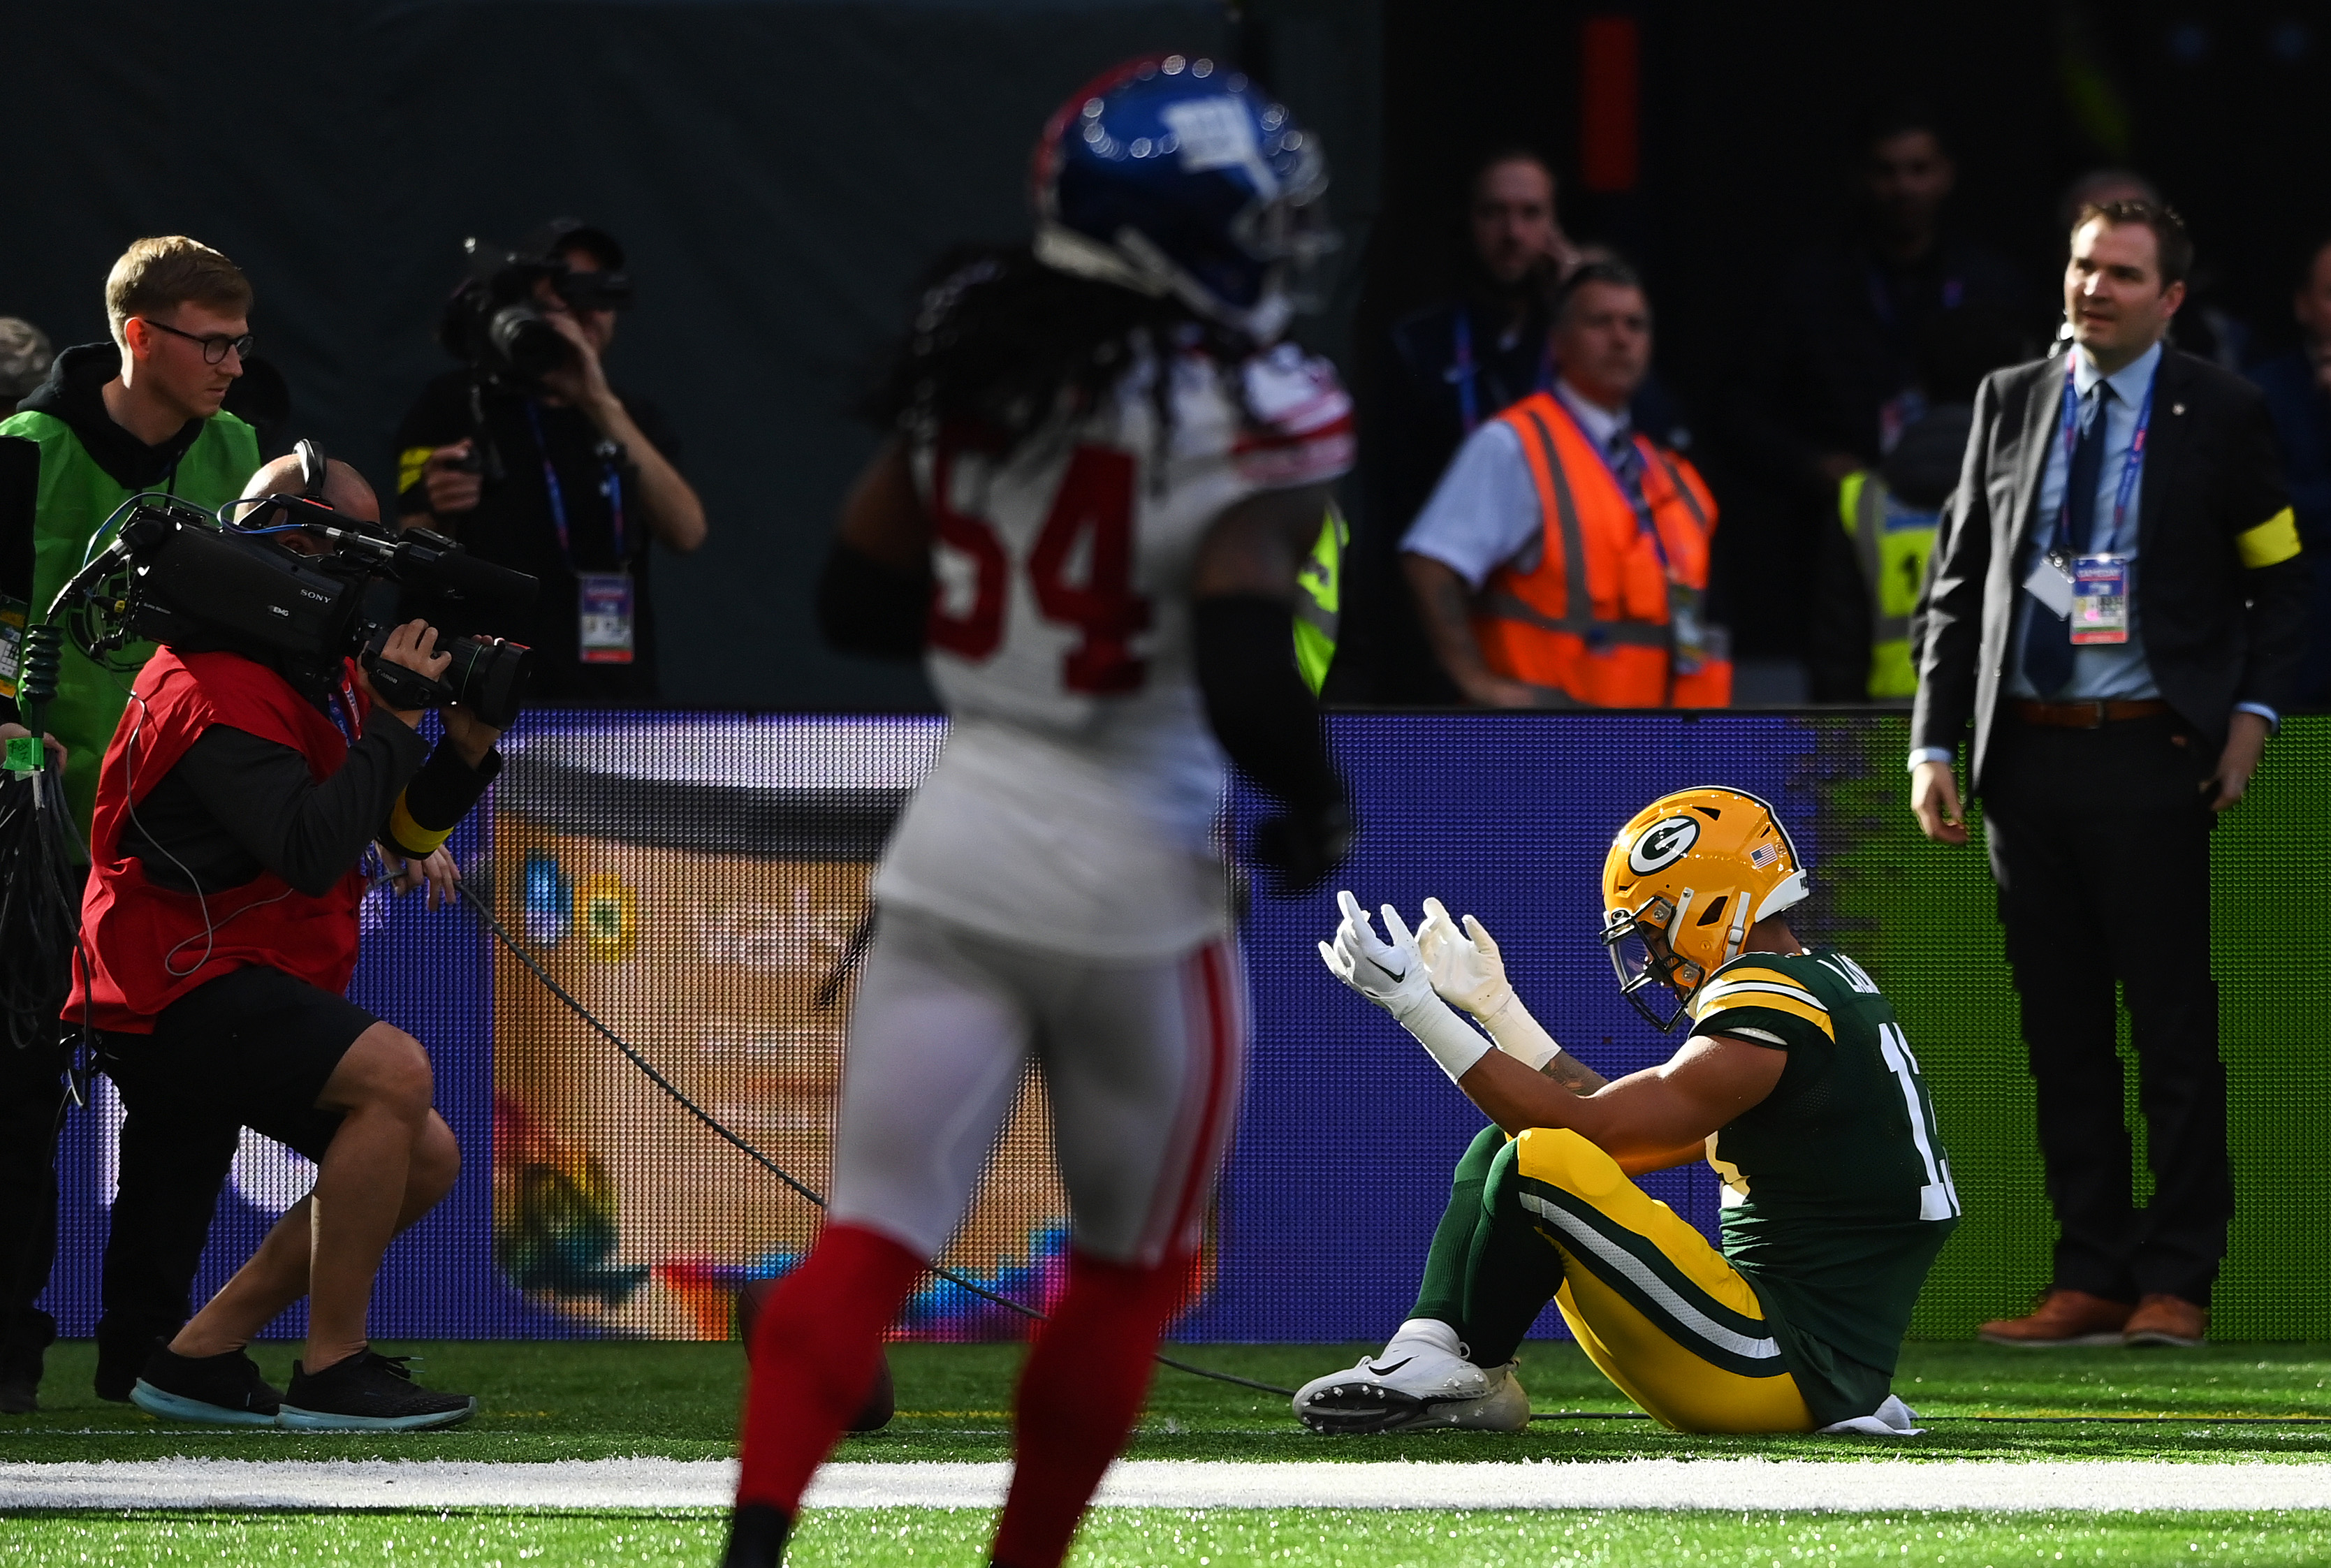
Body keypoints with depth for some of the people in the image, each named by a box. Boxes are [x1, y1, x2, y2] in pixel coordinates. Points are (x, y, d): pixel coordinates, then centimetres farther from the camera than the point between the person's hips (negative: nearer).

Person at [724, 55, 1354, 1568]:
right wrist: (1321, 810, -4)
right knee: (1131, 1268, 17)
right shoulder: (1252, 418, -15)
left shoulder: (971, 361, 2)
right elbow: (1246, 685, -23)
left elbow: (858, 599, 9)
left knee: (874, 1236, 2)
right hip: (1132, 875, -4)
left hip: (958, 840, 4)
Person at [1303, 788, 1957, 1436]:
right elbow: (1621, 1130, 19)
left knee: (1539, 1161, -23)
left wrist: (1417, 1005, -15)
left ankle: (1472, 1373, -3)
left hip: (1800, 1373, -10)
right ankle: (1430, 1352, -8)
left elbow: (1584, 1127, -17)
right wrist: (1495, 1004, 18)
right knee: (1502, 1148, 10)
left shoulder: (1764, 1018, -16)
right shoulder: (1826, 985, 16)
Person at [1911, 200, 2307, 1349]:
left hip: (2154, 757, -4)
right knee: (2062, 1032, 6)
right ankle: (2090, 1281, 11)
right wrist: (1935, 743, 5)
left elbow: (2280, 579, 6)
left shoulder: (2219, 415, 2)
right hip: (2027, 757, 4)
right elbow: (1958, 586, 13)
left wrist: (2253, 712, -7)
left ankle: (2176, 1285, 2)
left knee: (2172, 1027, -3)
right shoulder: (2009, 403, 12)